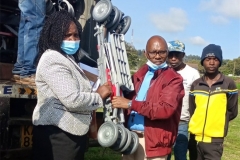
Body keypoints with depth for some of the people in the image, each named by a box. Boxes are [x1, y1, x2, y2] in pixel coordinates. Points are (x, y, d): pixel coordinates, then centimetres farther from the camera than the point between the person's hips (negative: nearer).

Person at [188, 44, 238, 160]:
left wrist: (217, 122, 4)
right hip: (195, 137, 3)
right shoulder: (195, 85, 6)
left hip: (214, 140, -3)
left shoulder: (228, 84, -2)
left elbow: (232, 112, 3)